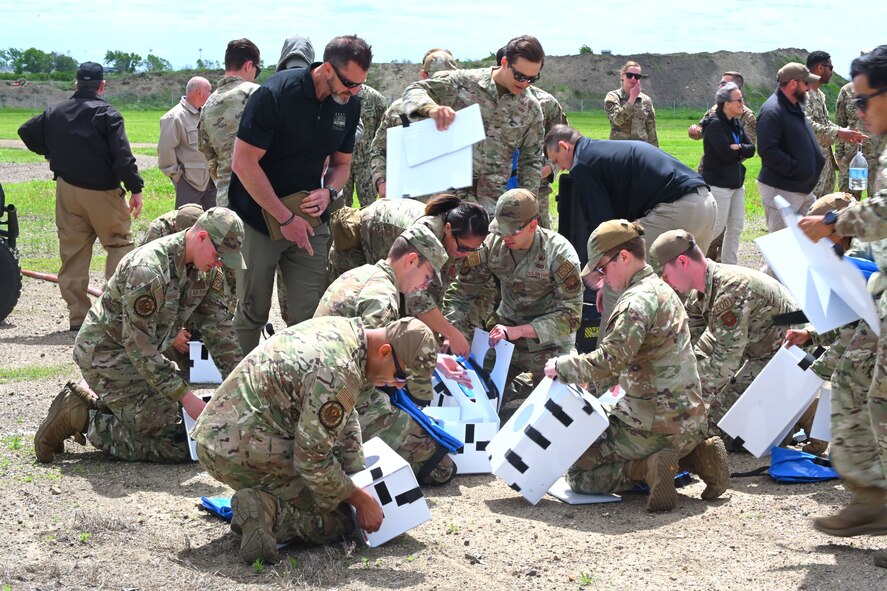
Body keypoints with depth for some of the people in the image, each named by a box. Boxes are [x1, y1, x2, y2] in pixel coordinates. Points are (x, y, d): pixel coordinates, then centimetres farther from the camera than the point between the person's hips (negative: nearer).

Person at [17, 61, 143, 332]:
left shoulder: (55, 112, 8)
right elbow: (122, 155, -16)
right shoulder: (107, 113, -8)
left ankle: (77, 316, 8)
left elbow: (26, 131, 18)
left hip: (66, 190, 5)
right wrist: (135, 189, -15)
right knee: (120, 243, 7)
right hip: (102, 191, -5)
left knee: (72, 252, 8)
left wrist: (49, 153, 27)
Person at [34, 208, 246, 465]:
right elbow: (139, 347, -28)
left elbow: (218, 326, 4)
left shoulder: (207, 269, -4)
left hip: (140, 352, 9)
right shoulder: (147, 271, -30)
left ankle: (89, 397, 19)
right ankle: (80, 418, -4)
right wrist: (185, 396, -27)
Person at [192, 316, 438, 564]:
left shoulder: (343, 328, 6)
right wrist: (362, 500, -5)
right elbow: (312, 460, -18)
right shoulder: (339, 374, -24)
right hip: (243, 454, -10)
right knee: (339, 520, -5)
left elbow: (345, 418, 19)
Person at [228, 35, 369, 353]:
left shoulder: (349, 105, -1)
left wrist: (328, 192, -11)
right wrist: (286, 218, -18)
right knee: (252, 314, 5)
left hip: (309, 220, 4)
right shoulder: (275, 94, -19)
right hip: (259, 220, -4)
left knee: (309, 316, -1)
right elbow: (244, 163, -19)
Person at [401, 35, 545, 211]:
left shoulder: (531, 109, 7)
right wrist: (431, 108, -23)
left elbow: (531, 161, 14)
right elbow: (414, 91, 0)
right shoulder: (464, 82, -1)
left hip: (493, 201, 2)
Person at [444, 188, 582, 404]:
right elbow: (460, 293, -4)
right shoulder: (491, 245, -13)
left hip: (548, 340, -3)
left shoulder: (560, 253, -23)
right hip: (505, 330, 3)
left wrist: (517, 331, -34)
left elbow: (570, 315, -24)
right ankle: (518, 389, 30)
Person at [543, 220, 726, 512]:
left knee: (578, 474, 1)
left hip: (655, 425, -9)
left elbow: (608, 363, -25)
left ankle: (647, 468, -15)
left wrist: (562, 366, -10)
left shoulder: (637, 301, -17)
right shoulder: (662, 289, 15)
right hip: (689, 420, 9)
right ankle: (697, 455, 10)